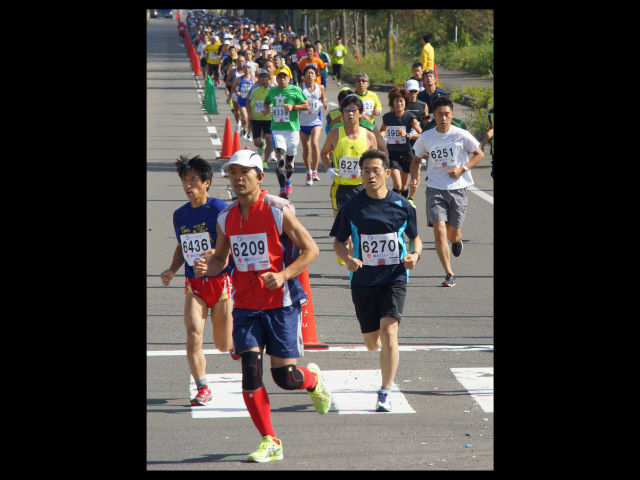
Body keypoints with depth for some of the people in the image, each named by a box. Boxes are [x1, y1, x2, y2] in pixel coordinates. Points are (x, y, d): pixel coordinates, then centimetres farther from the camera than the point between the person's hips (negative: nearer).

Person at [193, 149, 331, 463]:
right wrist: (207, 267, -5)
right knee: (250, 373, -6)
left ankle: (313, 379, 33)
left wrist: (283, 275, -21)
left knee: (285, 377, -5)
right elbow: (221, 258, 19)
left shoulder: (278, 211, -10)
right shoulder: (226, 218, 6)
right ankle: (270, 442, 4)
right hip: (245, 306, 4)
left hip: (281, 303, -4)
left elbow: (311, 249, -7)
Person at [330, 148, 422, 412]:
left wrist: (414, 255, -8)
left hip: (394, 278, -1)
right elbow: (338, 242, 8)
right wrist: (347, 259, -13)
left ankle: (385, 393, -11)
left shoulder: (402, 206, -1)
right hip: (363, 280, 1)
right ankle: (383, 347, 48)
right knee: (372, 343, 8)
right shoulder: (351, 207, -1)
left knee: (389, 331, -19)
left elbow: (415, 237, 14)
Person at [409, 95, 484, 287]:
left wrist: (462, 169, -9)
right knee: (439, 230, -13)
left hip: (458, 187, -1)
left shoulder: (462, 135, -6)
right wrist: (415, 178, -2)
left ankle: (457, 240, 43)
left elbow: (479, 154, 6)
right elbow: (417, 160, 15)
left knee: (453, 234, 2)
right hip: (435, 188, 1)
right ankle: (449, 275, -7)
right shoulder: (426, 137, 0)